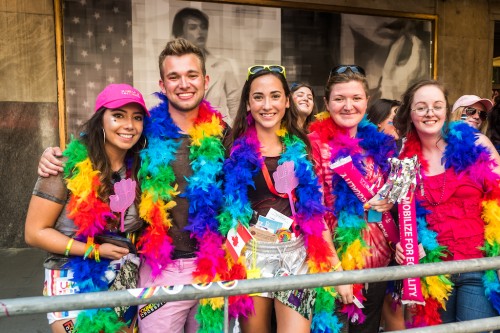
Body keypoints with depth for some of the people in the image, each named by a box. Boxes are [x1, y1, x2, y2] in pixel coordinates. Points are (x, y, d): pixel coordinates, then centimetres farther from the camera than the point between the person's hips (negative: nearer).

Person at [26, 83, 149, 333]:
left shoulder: (138, 169, -3)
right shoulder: (68, 167, -15)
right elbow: (35, 232, -12)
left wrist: (132, 255, -10)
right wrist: (94, 251, -16)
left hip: (124, 282, 4)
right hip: (73, 284, -4)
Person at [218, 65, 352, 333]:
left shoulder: (301, 148, 4)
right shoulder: (236, 149, -2)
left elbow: (316, 211, 5)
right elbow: (224, 209, 1)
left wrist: (336, 267, 2)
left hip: (297, 255, 1)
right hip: (252, 255, -1)